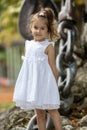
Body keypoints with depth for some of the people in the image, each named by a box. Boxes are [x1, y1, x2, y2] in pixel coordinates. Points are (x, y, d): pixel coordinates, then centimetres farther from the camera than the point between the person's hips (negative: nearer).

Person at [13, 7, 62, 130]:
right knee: (39, 113, 12)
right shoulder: (28, 44, 8)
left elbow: (53, 66, -7)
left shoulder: (48, 46, -8)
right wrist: (26, 81, 13)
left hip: (45, 82, -5)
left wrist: (55, 84, -6)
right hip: (32, 82, 5)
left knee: (52, 110, -1)